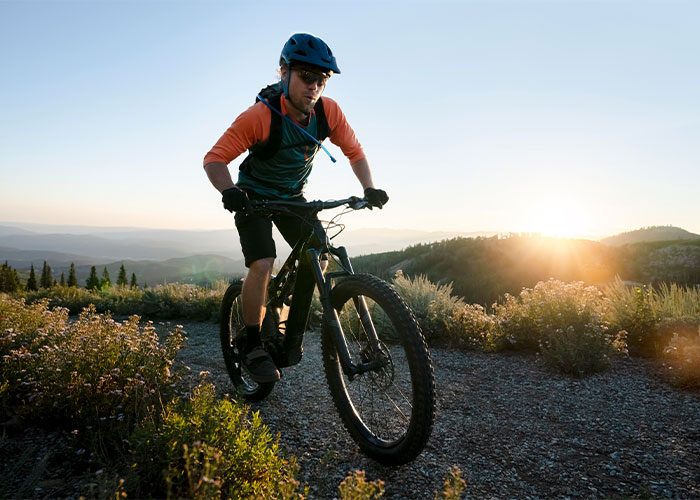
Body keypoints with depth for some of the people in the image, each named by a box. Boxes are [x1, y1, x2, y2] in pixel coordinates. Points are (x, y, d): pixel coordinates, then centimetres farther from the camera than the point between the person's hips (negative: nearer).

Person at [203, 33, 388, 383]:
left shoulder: (328, 111, -17)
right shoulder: (260, 116, -28)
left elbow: (354, 152, -5)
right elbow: (215, 158, -26)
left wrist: (369, 189, -19)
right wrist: (228, 191, -45)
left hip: (292, 196, 5)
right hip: (254, 196, -4)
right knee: (262, 265, -22)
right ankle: (252, 347, -4)